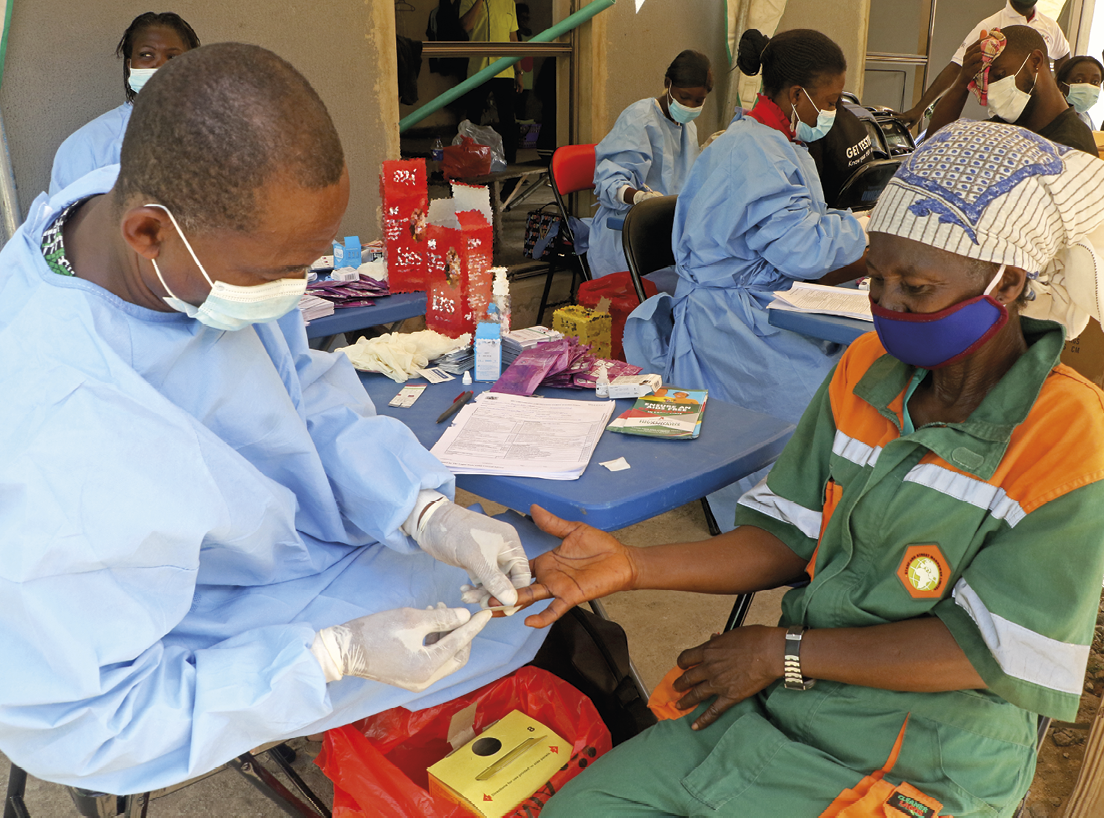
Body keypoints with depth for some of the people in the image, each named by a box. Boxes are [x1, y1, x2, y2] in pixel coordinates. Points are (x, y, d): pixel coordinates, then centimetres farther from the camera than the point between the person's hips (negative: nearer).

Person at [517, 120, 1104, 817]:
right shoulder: (866, 370, 1)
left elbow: (986, 651, -16)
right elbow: (790, 539, 1)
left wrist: (783, 652, -13)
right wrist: (632, 565, -12)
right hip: (782, 707, 5)